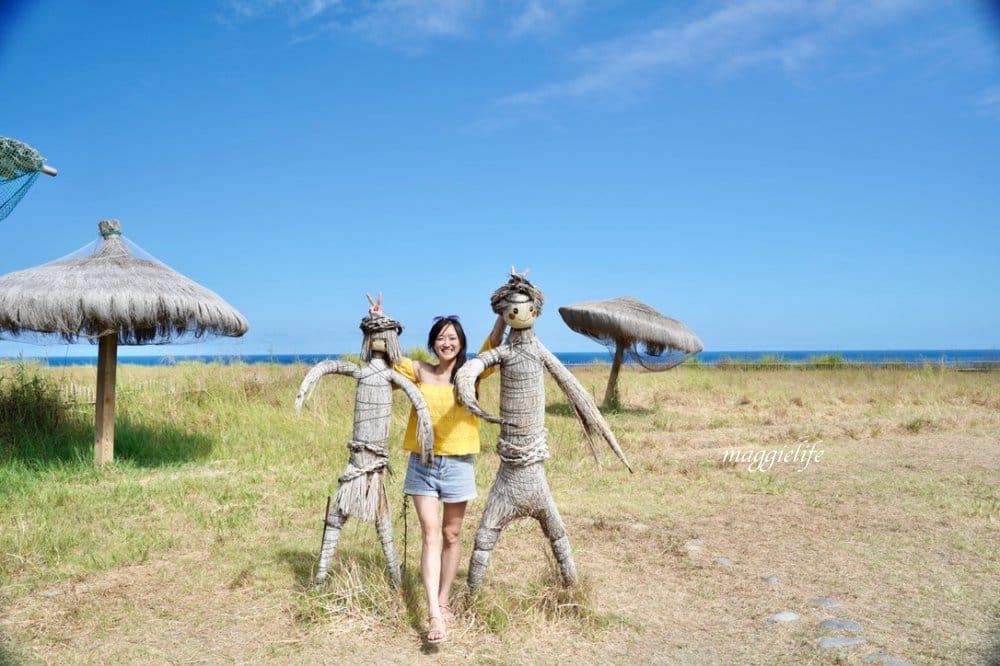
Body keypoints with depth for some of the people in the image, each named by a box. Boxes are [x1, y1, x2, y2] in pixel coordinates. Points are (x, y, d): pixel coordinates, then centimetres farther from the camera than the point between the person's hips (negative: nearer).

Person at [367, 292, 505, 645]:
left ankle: (444, 601, 26)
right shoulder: (418, 371, 3)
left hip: (458, 462, 0)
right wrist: (378, 322, 3)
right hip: (422, 461, 0)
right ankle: (434, 614, -5)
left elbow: (494, 343, -11)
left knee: (452, 535, 11)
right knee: (431, 535, -3)